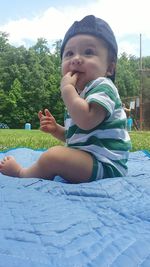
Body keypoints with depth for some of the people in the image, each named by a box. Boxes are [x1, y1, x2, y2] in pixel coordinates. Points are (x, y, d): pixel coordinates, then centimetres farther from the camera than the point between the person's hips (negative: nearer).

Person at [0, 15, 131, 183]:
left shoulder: (103, 87, -13)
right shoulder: (82, 93, 17)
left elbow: (86, 121, -32)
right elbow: (75, 135, 23)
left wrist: (67, 88, -21)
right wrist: (56, 129, 5)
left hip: (105, 165, -11)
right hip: (88, 158, 11)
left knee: (54, 156, -25)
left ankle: (22, 173, 0)